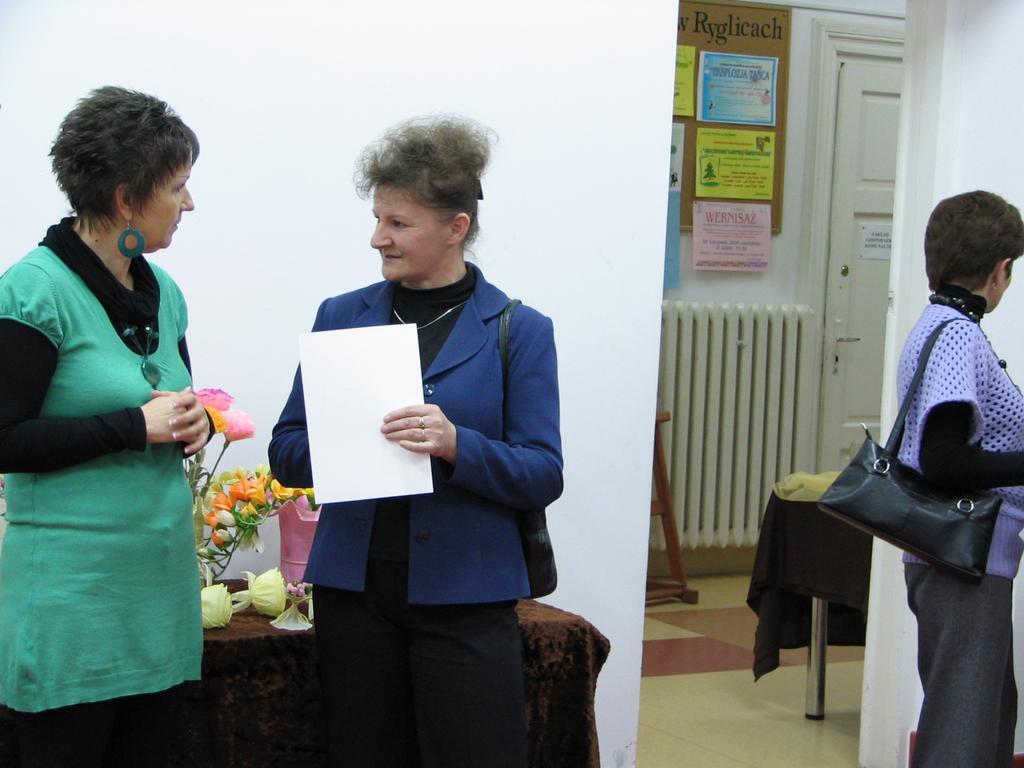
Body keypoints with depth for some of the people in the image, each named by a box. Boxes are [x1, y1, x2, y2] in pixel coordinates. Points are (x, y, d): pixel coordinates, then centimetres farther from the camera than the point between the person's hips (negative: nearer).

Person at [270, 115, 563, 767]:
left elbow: (544, 475, -7)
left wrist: (456, 445, -25)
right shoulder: (342, 317, 6)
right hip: (354, 586, 3)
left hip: (465, 596, -3)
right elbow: (287, 453, 6)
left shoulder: (519, 330, -2)